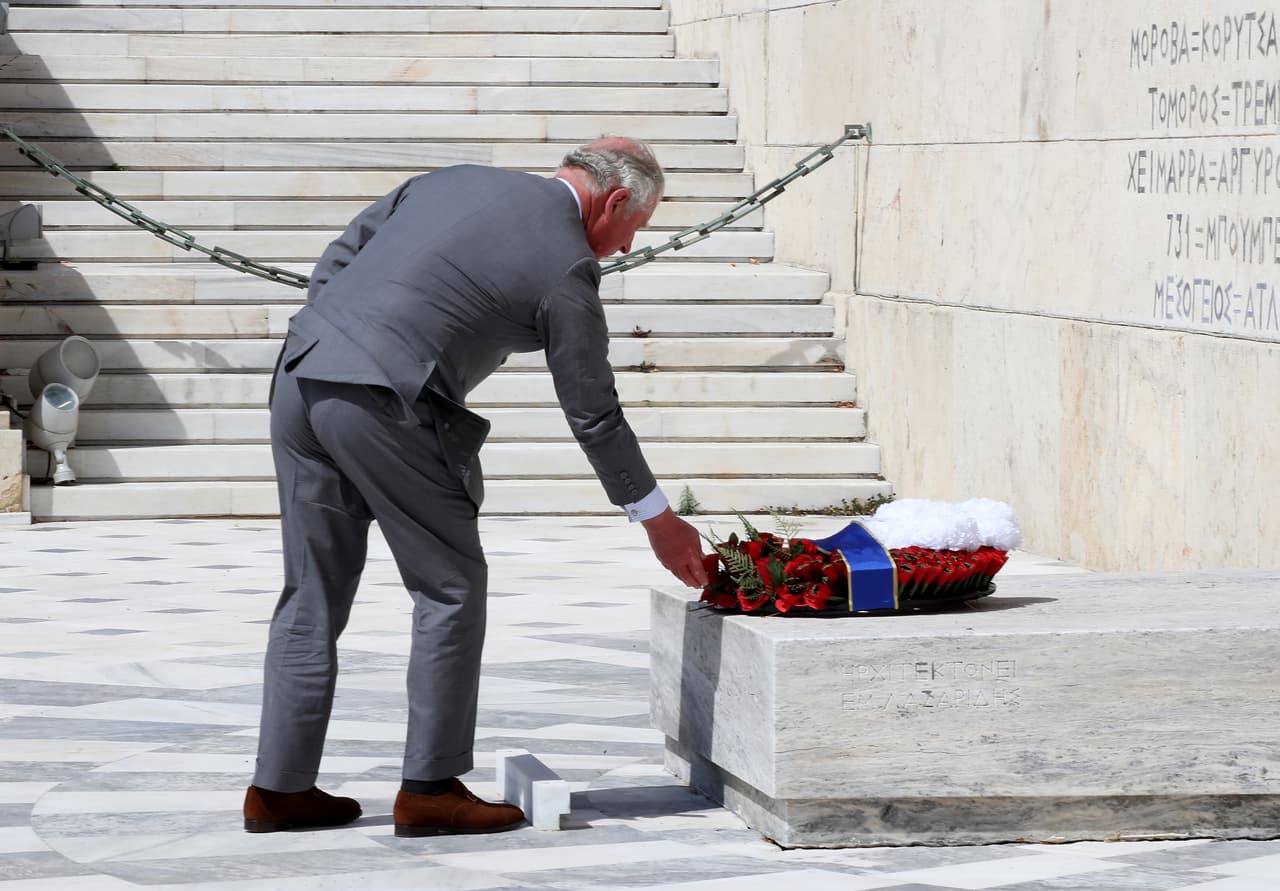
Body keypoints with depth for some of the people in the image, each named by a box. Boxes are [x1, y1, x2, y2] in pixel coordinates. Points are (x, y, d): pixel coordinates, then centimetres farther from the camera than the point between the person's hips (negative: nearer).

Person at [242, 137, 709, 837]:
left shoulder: (454, 181, 17)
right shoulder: (566, 267, -2)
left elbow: (337, 258, 17)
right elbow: (592, 413, 4)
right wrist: (656, 520, 14)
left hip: (301, 377, 7)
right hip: (382, 407, -7)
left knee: (314, 591, 14)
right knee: (452, 587, 7)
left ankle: (281, 787, 17)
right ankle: (430, 787, 8)